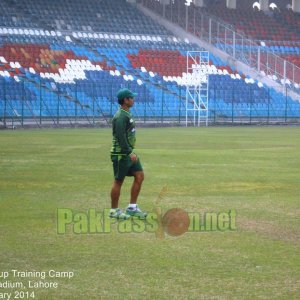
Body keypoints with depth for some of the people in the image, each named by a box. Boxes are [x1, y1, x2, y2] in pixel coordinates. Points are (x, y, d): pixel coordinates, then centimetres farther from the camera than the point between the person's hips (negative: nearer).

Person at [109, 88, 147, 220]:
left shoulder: (127, 115, 14)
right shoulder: (120, 117, -17)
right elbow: (120, 137, -24)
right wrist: (130, 153, -24)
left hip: (129, 153, 10)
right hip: (121, 154, -10)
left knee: (139, 176, 6)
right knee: (118, 181, -1)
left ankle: (132, 208, 11)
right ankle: (114, 210, 10)